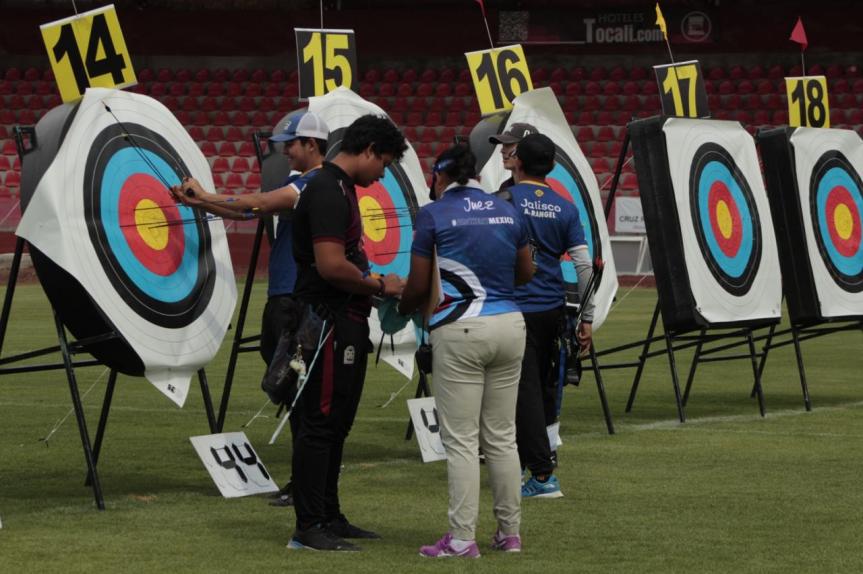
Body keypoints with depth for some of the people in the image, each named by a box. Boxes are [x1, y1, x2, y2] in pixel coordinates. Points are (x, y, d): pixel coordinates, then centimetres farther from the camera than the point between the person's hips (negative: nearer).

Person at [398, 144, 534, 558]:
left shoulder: (433, 214, -5)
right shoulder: (507, 211, 9)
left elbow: (418, 286, -2)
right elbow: (525, 272, 20)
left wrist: (402, 309, 19)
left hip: (460, 331, -5)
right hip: (509, 326, 5)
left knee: (461, 439, -1)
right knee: (502, 437, 13)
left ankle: (462, 539, -3)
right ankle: (509, 532, 17)